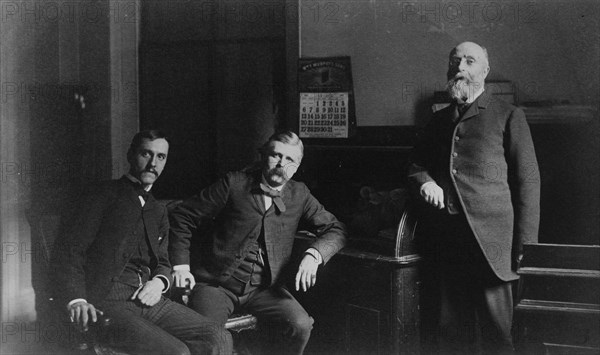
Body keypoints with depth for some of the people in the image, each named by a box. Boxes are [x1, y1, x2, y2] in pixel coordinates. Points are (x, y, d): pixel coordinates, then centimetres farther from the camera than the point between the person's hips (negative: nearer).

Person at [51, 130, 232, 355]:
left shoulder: (159, 212, 25)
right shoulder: (103, 195, 5)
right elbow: (68, 250, -4)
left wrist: (159, 282, -1)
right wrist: (77, 300, -21)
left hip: (148, 300, 6)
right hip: (106, 304, -6)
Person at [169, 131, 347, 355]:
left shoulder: (299, 195, 8)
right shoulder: (234, 184, -1)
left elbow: (335, 229, 7)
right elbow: (183, 217, 3)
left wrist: (313, 255, -13)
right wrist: (181, 266, -5)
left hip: (264, 287, 3)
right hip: (217, 283, -3)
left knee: (301, 326, -23)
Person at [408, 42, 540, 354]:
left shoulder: (508, 116, 5)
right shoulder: (438, 120, 19)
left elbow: (528, 181, 1)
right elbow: (415, 164, 27)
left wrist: (526, 244, -7)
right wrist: (424, 182, 2)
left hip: (489, 241, -4)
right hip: (443, 240, 4)